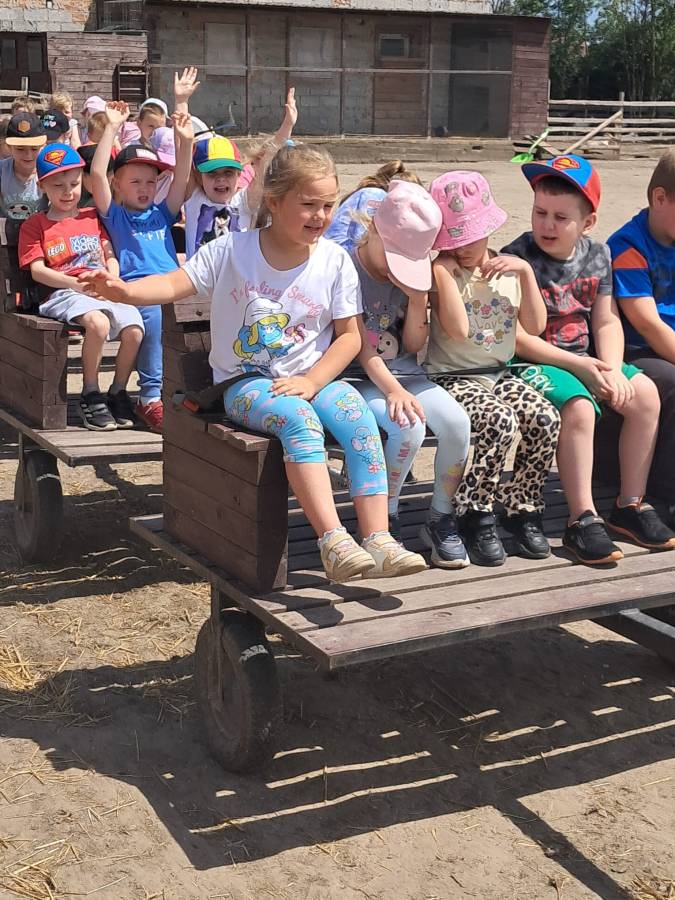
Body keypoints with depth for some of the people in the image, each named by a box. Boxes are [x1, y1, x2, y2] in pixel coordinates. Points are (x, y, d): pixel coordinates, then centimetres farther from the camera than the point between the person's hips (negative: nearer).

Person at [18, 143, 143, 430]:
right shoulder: (35, 225, 11)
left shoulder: (92, 217, 24)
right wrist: (77, 283, -13)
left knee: (134, 329, -25)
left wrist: (113, 280, -4)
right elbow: (37, 270, 0)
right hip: (64, 293, -4)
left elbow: (110, 256, 20)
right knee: (99, 323, -37)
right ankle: (90, 396, -19)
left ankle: (117, 393, -4)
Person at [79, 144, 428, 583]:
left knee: (360, 417, -27)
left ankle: (378, 540, -29)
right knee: (299, 420, -34)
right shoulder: (231, 250, -4)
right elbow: (177, 284, -10)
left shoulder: (336, 261, 0)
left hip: (314, 377, 3)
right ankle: (333, 541, -39)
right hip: (246, 382, -2)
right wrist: (125, 289, -31)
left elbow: (349, 336, 1)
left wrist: (311, 381, -14)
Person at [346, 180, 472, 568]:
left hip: (406, 372, 5)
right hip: (361, 377, -5)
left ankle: (441, 519, -2)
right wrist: (393, 390, -26)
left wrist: (417, 299, -9)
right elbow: (362, 348, -14)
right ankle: (385, 520, -8)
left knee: (457, 422, -21)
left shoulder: (414, 273, 7)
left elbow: (413, 346, 6)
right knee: (409, 427, -32)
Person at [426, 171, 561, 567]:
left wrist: (526, 272, -2)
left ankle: (524, 511, -4)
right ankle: (476, 518, -15)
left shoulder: (507, 269, 11)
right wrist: (443, 269, -18)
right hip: (454, 379, -5)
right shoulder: (441, 272, -4)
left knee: (546, 418, -23)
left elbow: (535, 326, 4)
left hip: (499, 374, 5)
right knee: (501, 421, -33)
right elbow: (457, 328, -20)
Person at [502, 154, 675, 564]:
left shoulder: (598, 255, 6)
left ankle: (630, 504, 1)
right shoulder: (517, 259, -13)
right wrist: (577, 365, -20)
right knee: (579, 408, -32)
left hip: (586, 359, 7)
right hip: (534, 362, -6)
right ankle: (583, 520, -23)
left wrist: (612, 368, -13)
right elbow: (516, 337, -17)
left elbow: (607, 321, 6)